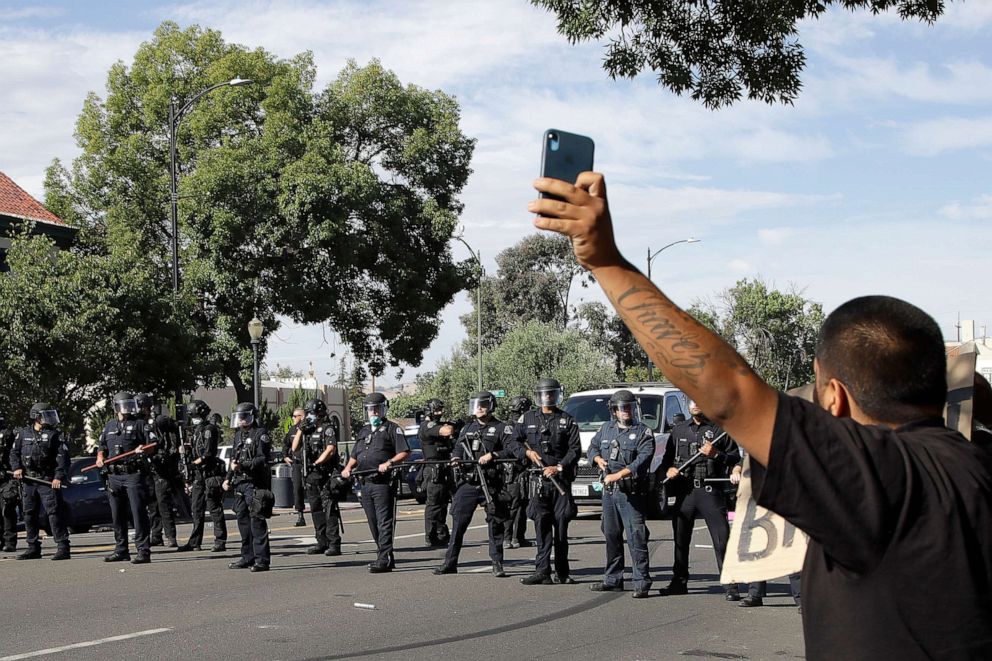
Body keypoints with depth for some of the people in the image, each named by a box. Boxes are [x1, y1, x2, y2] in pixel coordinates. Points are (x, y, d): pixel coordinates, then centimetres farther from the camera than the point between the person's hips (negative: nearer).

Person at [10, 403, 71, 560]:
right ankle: (33, 548, 18)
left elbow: (62, 456, -7)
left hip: (48, 481, -4)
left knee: (54, 513, -10)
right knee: (29, 514, 9)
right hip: (28, 481, 4)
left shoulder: (54, 435, 1)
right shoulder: (23, 434, 11)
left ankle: (63, 547, -10)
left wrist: (59, 476, -18)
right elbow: (14, 452, 17)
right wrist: (17, 468, -1)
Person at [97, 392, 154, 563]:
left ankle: (143, 551, -10)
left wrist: (143, 448, -21)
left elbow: (152, 444, -1)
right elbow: (101, 446, 24)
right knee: (117, 515, 10)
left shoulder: (139, 424, 4)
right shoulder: (109, 426, 17)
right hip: (114, 476, 5)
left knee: (139, 513, -10)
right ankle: (121, 550, 20)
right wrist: (100, 458, 4)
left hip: (134, 474, -5)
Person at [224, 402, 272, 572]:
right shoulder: (239, 435, 17)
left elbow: (263, 459, -16)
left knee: (257, 521, -10)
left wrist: (242, 466, -22)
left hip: (255, 484, -8)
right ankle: (248, 558, 19)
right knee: (242, 520, 11)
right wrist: (228, 478, 16)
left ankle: (262, 559, -10)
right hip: (240, 484, 9)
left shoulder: (260, 434, -7)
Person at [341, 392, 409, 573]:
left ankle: (384, 560, -13)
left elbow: (405, 452, -6)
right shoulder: (363, 431, 23)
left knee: (384, 522, -10)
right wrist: (348, 468, 8)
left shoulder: (392, 428, 2)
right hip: (365, 483, 7)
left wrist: (389, 463, -20)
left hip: (383, 483, -7)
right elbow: (355, 456, 28)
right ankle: (384, 555, 17)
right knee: (373, 523, 9)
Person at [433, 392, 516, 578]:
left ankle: (497, 564, 9)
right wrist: (455, 459, 0)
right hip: (467, 483, 4)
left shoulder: (502, 428, 1)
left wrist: (493, 455, -21)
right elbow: (457, 449, 22)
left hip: (491, 484, -4)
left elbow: (512, 449, -10)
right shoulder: (467, 429, 17)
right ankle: (450, 562, 7)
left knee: (496, 524, 1)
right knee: (458, 522, 2)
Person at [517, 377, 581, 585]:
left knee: (561, 526, 2)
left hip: (561, 479, -1)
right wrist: (528, 452, -2)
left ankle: (562, 573, 8)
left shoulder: (567, 421, 7)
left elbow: (575, 449, 0)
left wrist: (559, 467, -12)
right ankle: (542, 571, -9)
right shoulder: (528, 418, 12)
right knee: (542, 525, -7)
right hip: (538, 480, 1)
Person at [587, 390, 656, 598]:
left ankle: (642, 582, -9)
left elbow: (642, 460, -15)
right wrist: (598, 459, 3)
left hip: (632, 493, -6)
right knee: (611, 535, 13)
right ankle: (613, 579, 22)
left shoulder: (643, 432, -3)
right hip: (609, 492, 6)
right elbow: (592, 447, 27)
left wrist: (618, 475, -22)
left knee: (636, 537, -10)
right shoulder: (606, 429, 14)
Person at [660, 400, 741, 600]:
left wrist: (716, 455, -14)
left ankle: (731, 587, -7)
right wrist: (668, 470, 2)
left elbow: (735, 459, 1)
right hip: (684, 491, 4)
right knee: (680, 538, 9)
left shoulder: (720, 429, 4)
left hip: (711, 491, -4)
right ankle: (679, 581, 22)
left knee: (722, 538, -9)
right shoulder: (678, 431, 16)